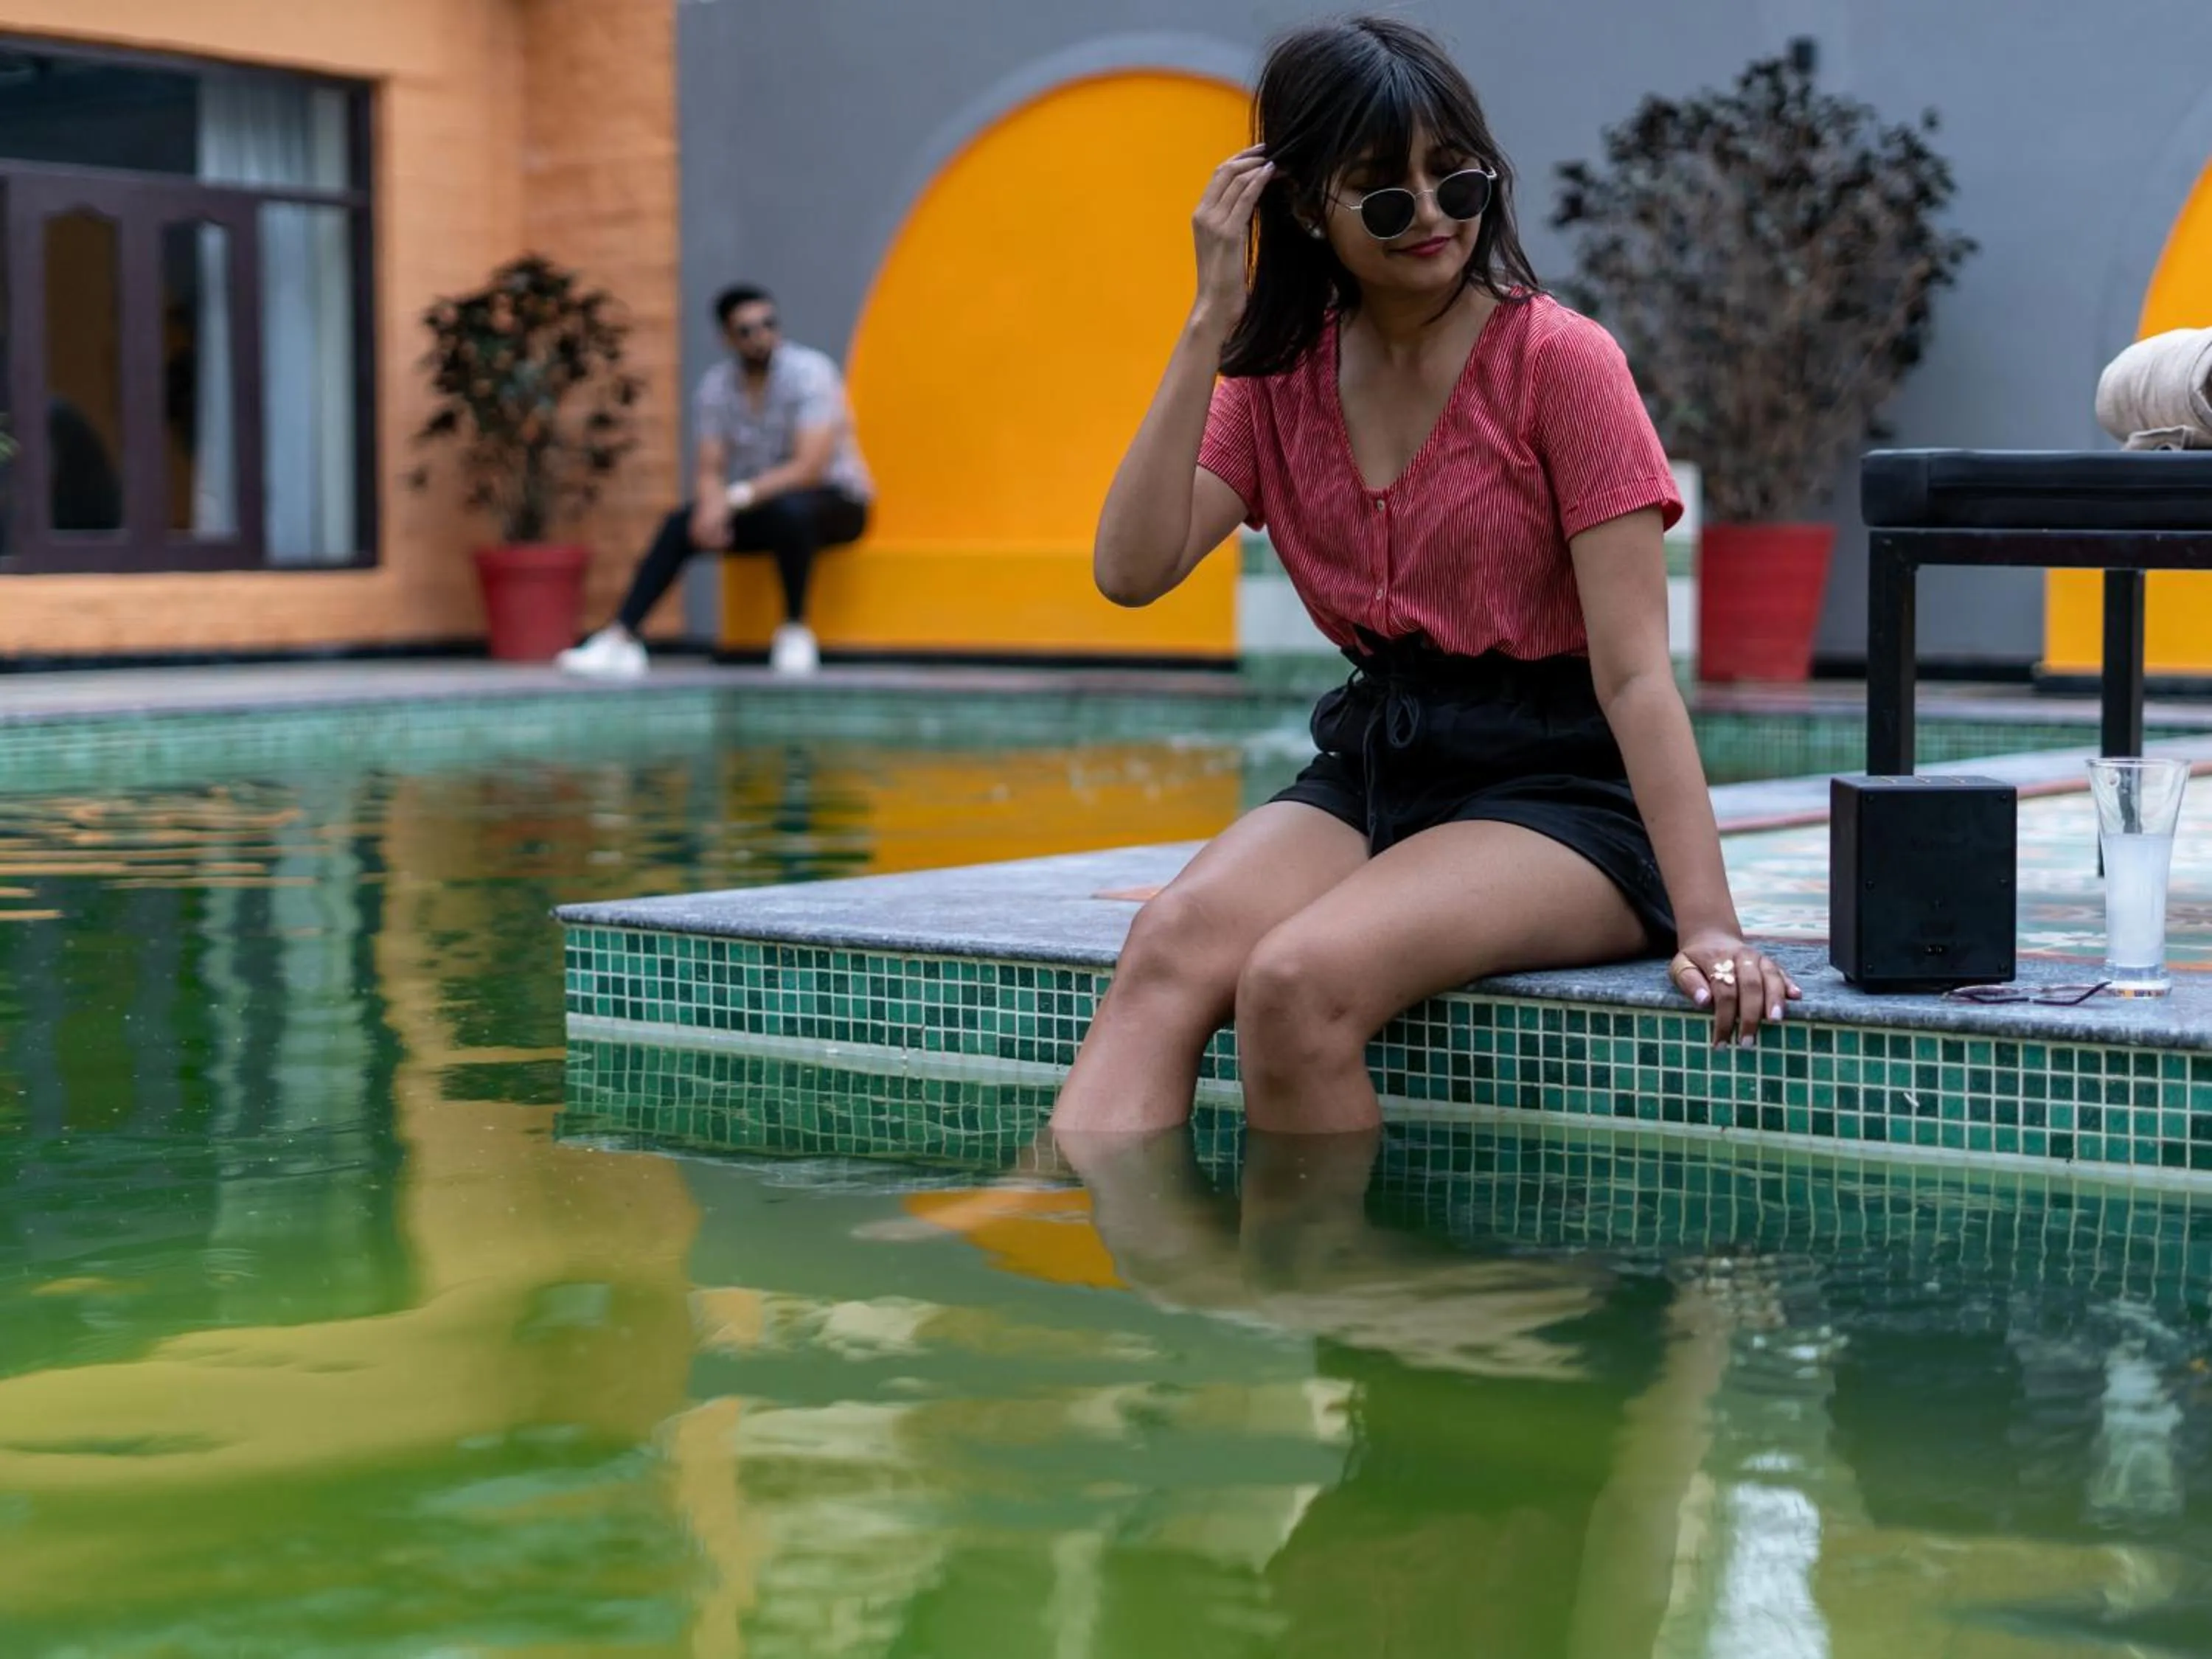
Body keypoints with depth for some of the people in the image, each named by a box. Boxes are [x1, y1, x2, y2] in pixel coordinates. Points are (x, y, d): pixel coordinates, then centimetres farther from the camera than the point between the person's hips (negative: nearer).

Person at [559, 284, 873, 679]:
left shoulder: (810, 372, -18)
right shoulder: (716, 384, -1)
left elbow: (810, 468, -25)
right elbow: (710, 469, -1)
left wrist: (738, 496, -30)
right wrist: (713, 506, -25)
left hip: (835, 500, -5)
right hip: (763, 501, 5)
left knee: (789, 509, -38)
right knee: (679, 525, -16)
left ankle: (796, 631, -21)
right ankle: (620, 639, -20)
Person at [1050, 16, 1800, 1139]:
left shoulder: (1558, 360, -7)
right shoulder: (1281, 373, 8)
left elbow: (1634, 671, -14)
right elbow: (1132, 570, -6)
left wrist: (1706, 921, -24)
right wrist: (1212, 324, -8)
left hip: (1558, 788, -4)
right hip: (1368, 767, 5)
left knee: (1296, 981, -32)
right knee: (1172, 942, -28)